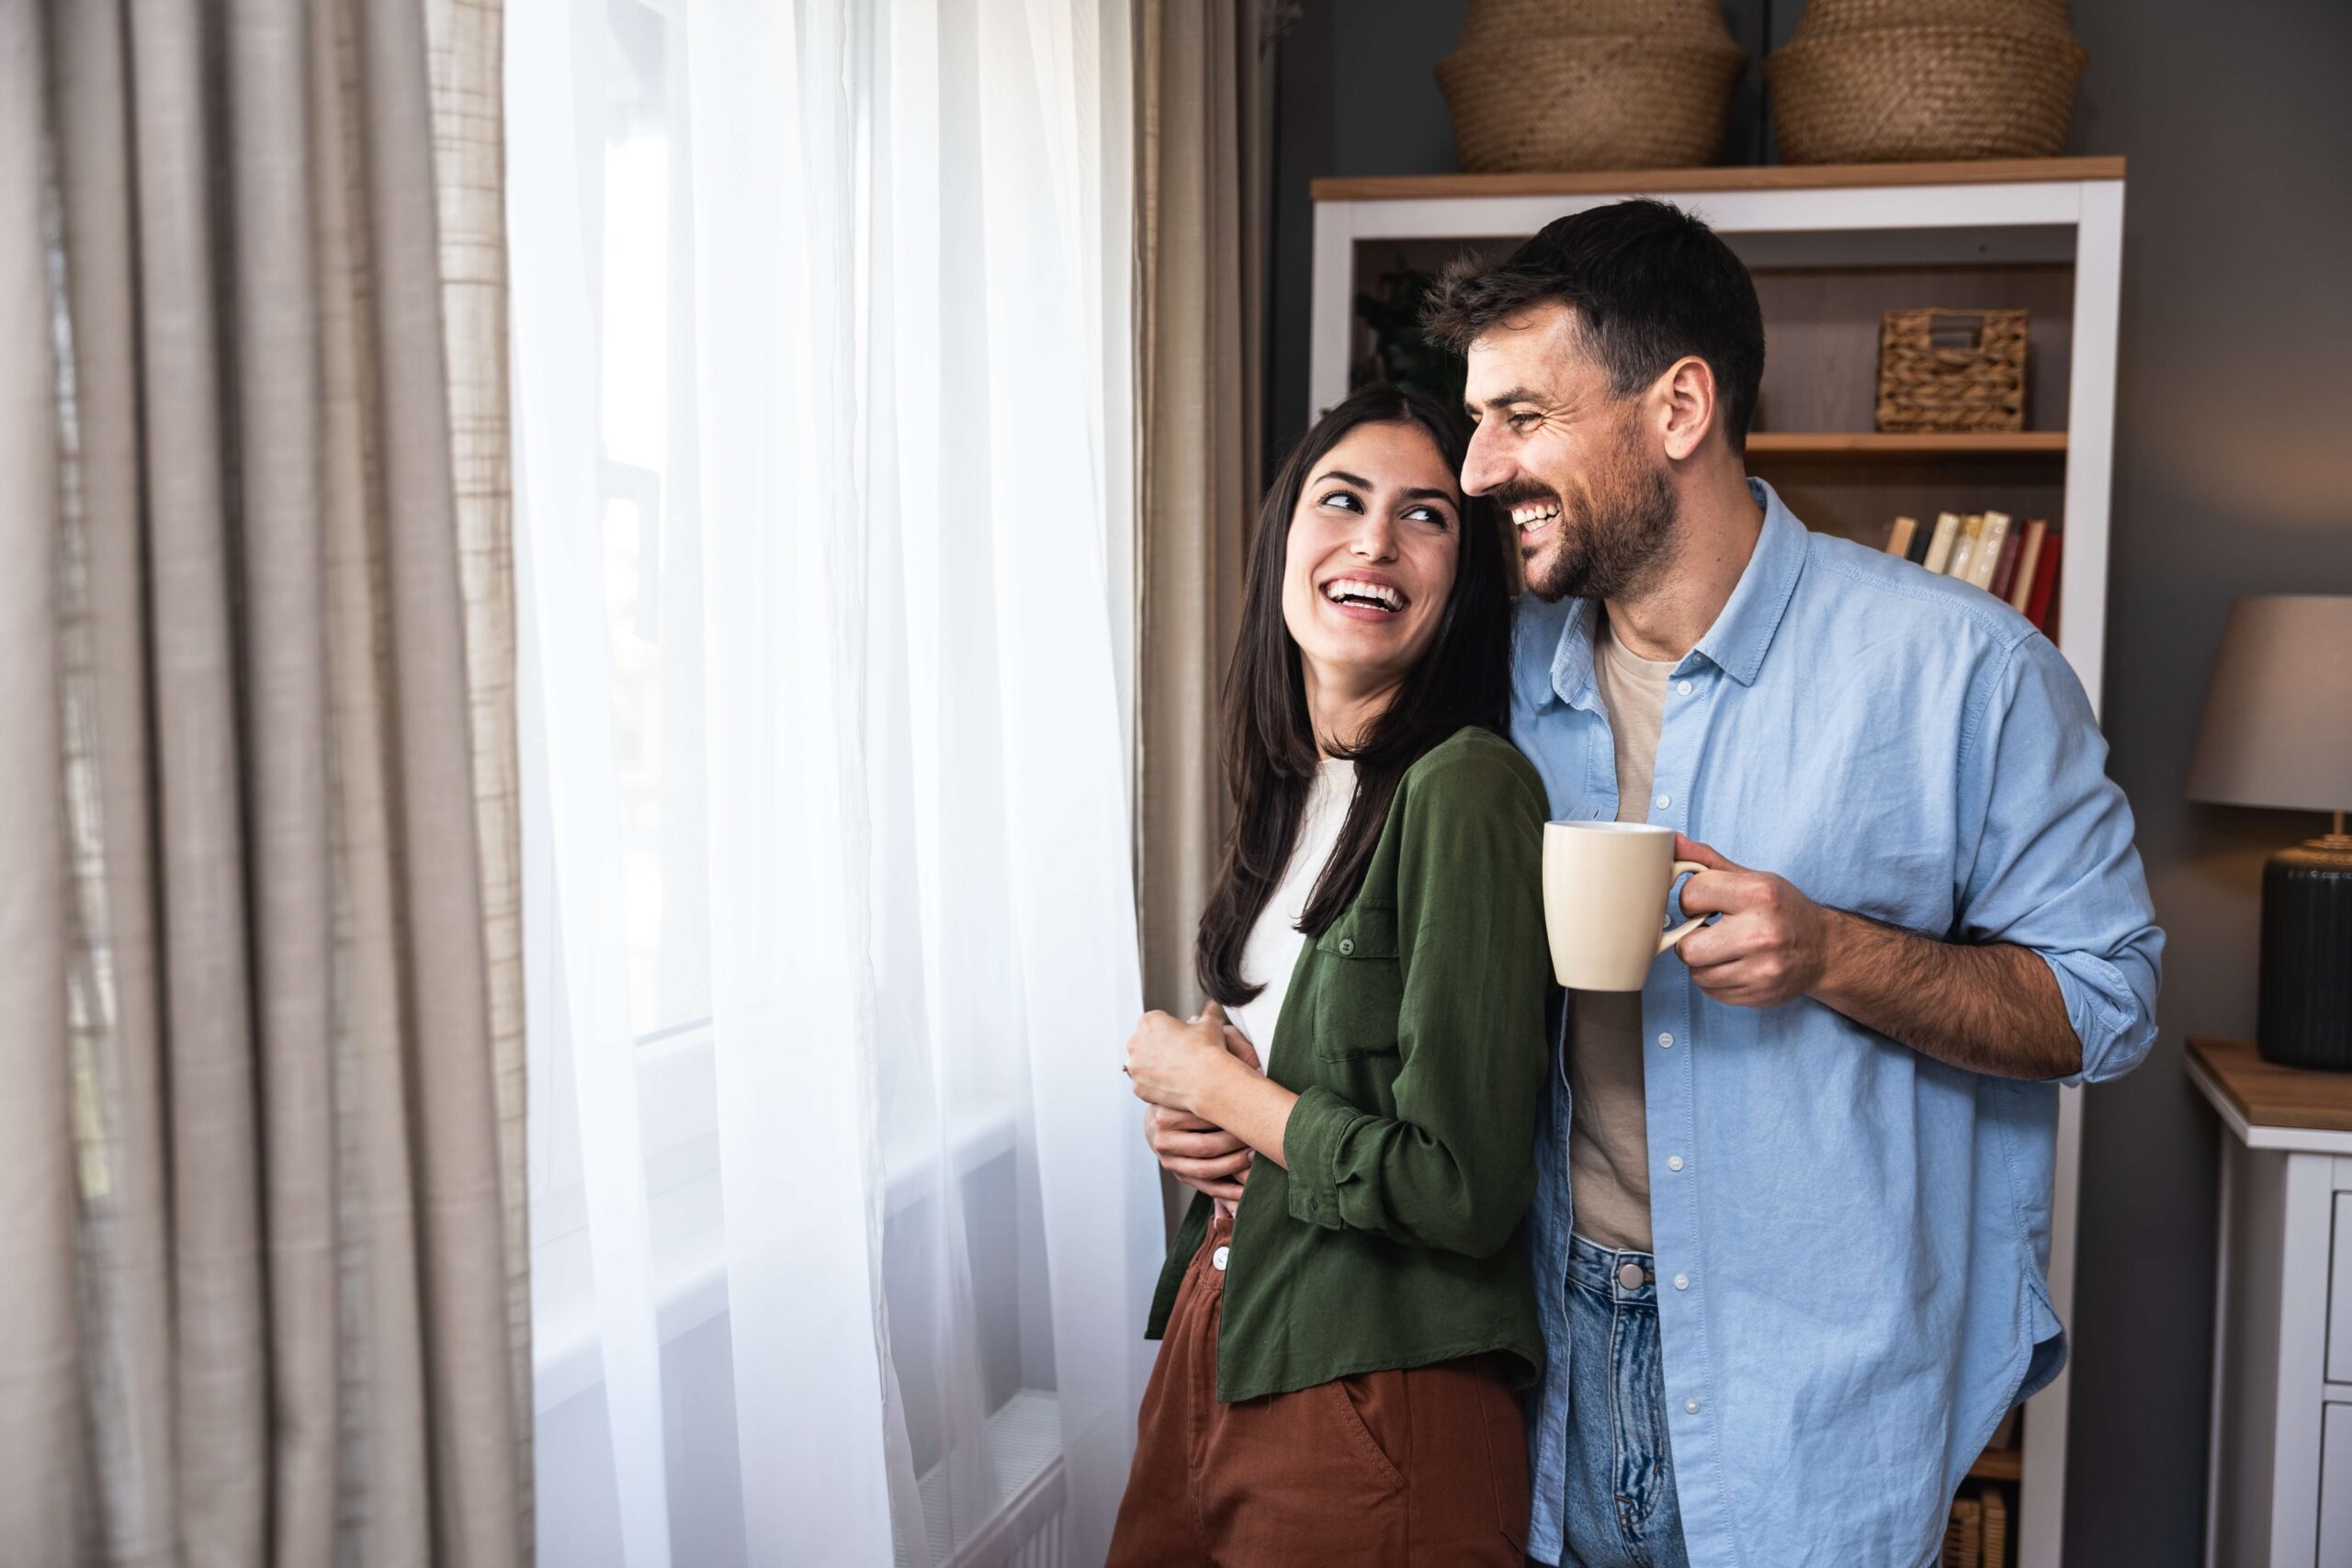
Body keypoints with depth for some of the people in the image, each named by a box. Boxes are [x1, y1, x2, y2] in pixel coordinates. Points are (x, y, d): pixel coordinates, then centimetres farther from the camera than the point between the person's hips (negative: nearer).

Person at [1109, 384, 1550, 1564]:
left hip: (1375, 1390, -8)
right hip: (1219, 1335, 8)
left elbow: (1465, 1187, -23)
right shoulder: (1294, 786, 7)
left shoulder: (1465, 789, -19)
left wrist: (1211, 1083, -10)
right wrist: (1183, 1112, 0)